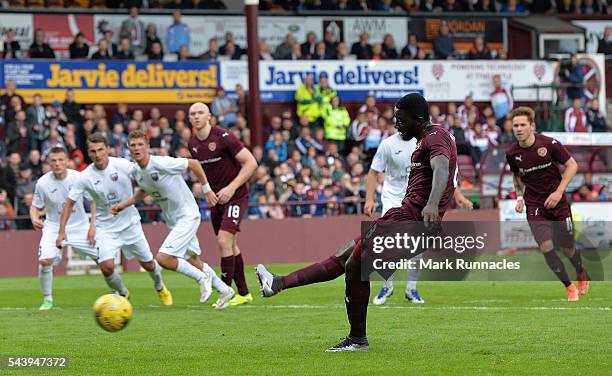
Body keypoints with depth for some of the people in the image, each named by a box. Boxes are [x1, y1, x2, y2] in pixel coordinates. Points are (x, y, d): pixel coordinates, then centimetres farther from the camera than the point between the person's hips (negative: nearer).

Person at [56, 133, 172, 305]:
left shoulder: (123, 165, -15)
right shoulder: (85, 177, -14)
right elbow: (69, 203, -6)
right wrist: (62, 231, -10)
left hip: (130, 223, 1)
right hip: (105, 227, -1)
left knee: (148, 264, 8)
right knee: (107, 266, -19)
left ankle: (160, 288, 42)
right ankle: (123, 294, 11)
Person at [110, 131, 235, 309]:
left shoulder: (162, 163, -25)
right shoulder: (135, 172, -1)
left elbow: (193, 163, -14)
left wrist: (206, 190, -8)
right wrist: (122, 205, 10)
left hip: (187, 216, -8)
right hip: (172, 220, 8)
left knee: (163, 258, -20)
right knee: (193, 261, 18)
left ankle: (202, 277, 1)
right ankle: (224, 290, 36)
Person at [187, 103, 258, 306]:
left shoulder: (223, 137, -17)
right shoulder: (193, 144, 4)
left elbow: (251, 162, -17)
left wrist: (231, 188, -22)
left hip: (235, 196, -7)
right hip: (215, 198, 7)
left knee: (224, 241, -18)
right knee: (231, 246, 12)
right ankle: (243, 293, 22)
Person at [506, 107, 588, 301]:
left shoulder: (549, 144, -15)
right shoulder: (512, 153, -5)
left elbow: (572, 165, -7)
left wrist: (559, 192, -15)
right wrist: (519, 197, -1)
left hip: (557, 202, -2)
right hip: (535, 206, 2)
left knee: (567, 248, 5)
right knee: (546, 247, -14)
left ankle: (581, 274, 39)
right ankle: (570, 288, 2)